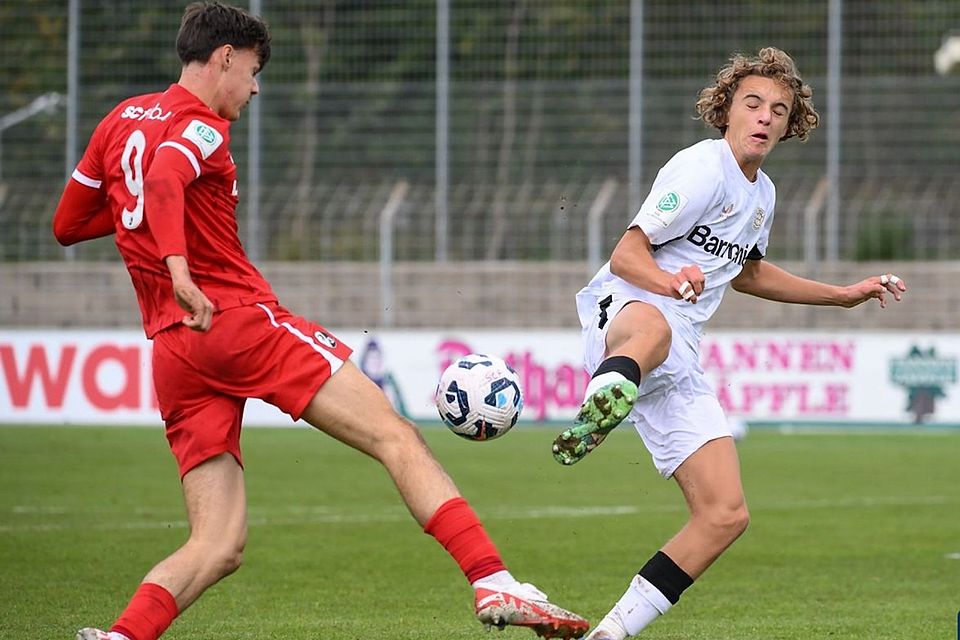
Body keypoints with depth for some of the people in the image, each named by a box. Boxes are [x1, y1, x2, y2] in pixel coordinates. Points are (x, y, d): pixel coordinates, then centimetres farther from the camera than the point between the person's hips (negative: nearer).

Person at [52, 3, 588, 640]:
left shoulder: (121, 121, 20)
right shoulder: (200, 127, -3)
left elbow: (66, 225, 26)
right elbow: (164, 178, -26)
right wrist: (178, 267, -36)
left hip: (172, 354, 8)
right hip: (239, 319, -8)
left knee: (218, 546, 5)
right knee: (397, 438, -8)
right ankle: (495, 584, -20)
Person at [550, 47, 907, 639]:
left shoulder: (763, 194, 21)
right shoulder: (703, 169, -6)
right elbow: (626, 256, -11)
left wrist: (844, 295, 42)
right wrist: (670, 282, -32)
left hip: (678, 367, 8)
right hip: (621, 311, -8)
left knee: (726, 515, -3)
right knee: (653, 328, -48)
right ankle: (600, 409, -83)